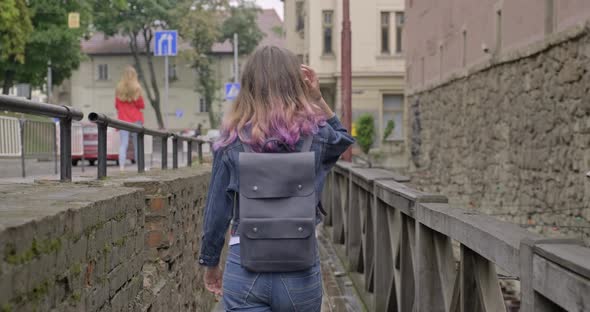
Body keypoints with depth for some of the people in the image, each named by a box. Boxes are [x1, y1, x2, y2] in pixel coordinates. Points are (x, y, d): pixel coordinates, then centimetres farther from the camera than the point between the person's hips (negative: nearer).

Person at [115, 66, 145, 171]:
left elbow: (116, 105, 6)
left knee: (123, 143, -2)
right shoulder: (136, 88, -8)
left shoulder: (119, 88, -1)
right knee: (137, 144, 8)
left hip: (123, 119, 1)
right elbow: (141, 105, -5)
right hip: (136, 119, -1)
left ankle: (122, 166, -14)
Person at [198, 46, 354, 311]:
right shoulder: (315, 136, -3)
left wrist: (210, 264, 13)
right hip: (300, 266, 1)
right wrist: (318, 98, 9)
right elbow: (344, 139, 21)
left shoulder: (233, 142, -4)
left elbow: (217, 209, 1)